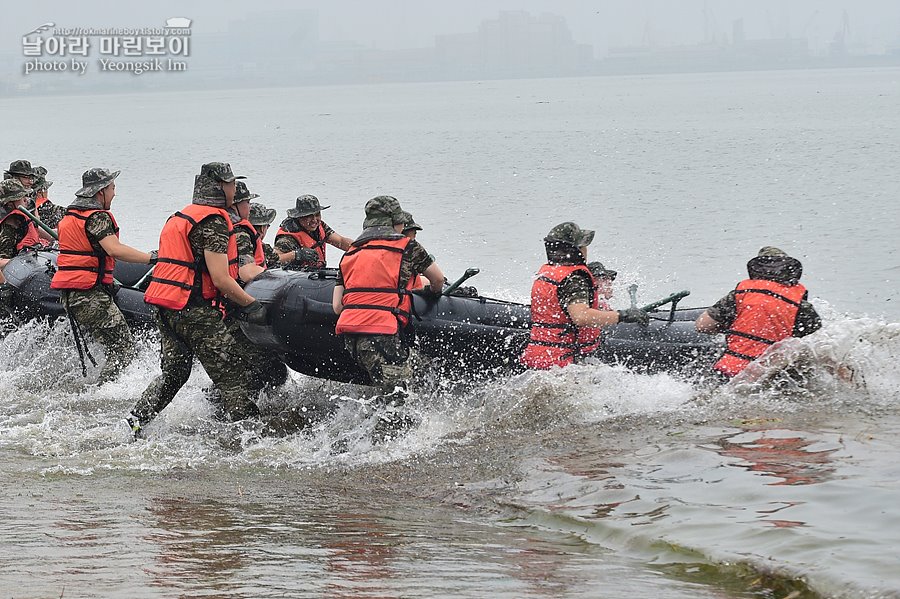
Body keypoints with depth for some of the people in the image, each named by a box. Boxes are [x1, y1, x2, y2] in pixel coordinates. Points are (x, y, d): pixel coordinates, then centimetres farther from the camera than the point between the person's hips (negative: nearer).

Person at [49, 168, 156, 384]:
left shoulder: (70, 214, 17)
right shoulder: (97, 217, -13)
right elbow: (114, 249, -27)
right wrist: (152, 257, -28)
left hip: (68, 294, 10)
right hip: (90, 294, -10)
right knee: (125, 350, -9)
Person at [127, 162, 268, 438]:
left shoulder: (182, 216, 18)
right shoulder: (213, 221, -13)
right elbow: (220, 279, -18)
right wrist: (252, 305, -9)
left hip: (166, 309, 9)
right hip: (194, 310, -9)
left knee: (173, 373, 19)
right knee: (231, 377, -4)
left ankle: (134, 421, 14)